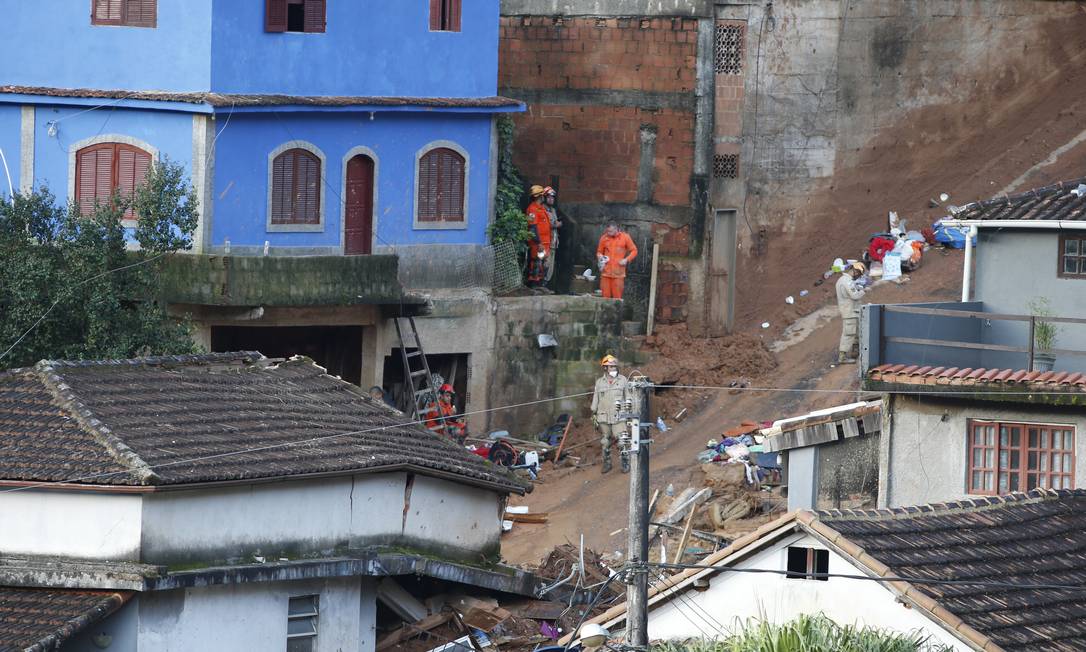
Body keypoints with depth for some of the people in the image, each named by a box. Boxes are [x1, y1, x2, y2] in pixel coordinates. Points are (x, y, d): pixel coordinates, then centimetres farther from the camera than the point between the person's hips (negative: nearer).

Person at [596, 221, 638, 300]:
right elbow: (599, 251, 18)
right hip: (606, 272, 2)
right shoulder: (604, 238, 6)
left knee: (617, 297, -5)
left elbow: (634, 251, 6)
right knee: (605, 296, 0)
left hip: (618, 273, -2)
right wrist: (599, 256, -6)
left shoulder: (625, 237, 1)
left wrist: (627, 259, -9)